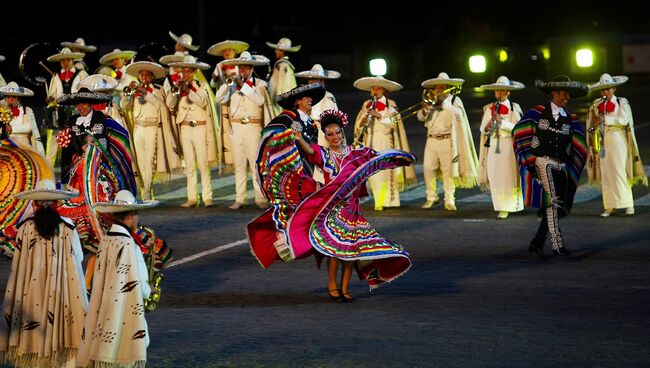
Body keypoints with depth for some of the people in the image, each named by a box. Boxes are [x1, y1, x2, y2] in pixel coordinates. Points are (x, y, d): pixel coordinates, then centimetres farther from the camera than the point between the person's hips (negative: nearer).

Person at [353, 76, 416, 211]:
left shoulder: (390, 105, 3)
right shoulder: (367, 105, 13)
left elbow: (393, 122, -9)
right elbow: (358, 124, 10)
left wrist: (379, 115, -19)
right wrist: (362, 121, -11)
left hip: (385, 140, -4)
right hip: (370, 142, 4)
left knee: (382, 171, -9)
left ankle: (382, 202, -7)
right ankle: (378, 198, 6)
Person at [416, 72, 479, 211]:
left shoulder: (454, 100, 3)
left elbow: (457, 113, -17)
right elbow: (420, 117, 6)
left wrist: (444, 100, -16)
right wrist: (425, 110, -16)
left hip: (447, 141, -4)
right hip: (431, 140, 4)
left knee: (448, 170, -5)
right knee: (428, 168, -2)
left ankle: (449, 200, 0)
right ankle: (431, 197, 12)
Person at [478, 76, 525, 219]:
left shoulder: (514, 108, -3)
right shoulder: (489, 108, 8)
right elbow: (482, 129, 11)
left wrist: (501, 121, -19)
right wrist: (487, 128, -12)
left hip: (509, 146, -3)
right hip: (493, 145, 3)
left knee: (507, 176, -3)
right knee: (493, 176, 1)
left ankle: (505, 208, 4)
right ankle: (499, 205, 18)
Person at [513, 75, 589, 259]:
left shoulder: (571, 119, 13)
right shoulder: (538, 112, 2)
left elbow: (579, 148, 15)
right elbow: (519, 133, 0)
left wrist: (571, 171, 7)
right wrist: (529, 162, -5)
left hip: (561, 166, 5)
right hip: (543, 162, -5)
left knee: (558, 207, 3)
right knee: (552, 202, -21)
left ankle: (537, 243, 18)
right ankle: (557, 245, -25)